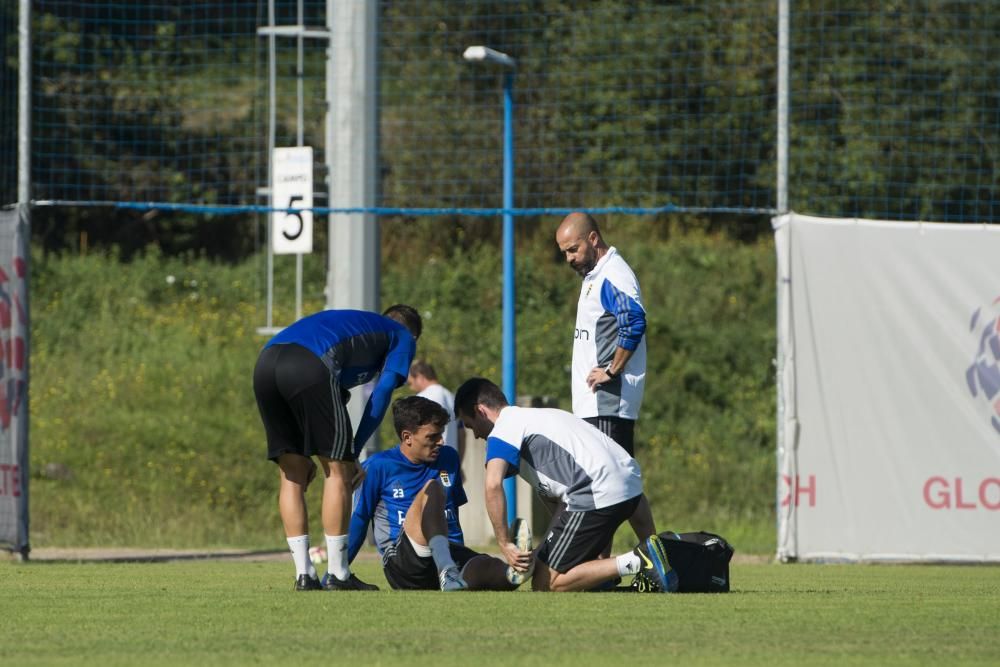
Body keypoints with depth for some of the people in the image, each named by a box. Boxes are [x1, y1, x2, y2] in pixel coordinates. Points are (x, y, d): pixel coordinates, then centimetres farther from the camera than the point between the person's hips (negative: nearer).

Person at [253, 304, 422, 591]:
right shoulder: (403, 338, 25)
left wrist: (306, 454, 33)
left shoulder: (352, 323, 42)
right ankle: (337, 574, 4)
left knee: (292, 474, 14)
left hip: (266, 363, 7)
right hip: (309, 364, -7)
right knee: (337, 470, 5)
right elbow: (382, 392, 12)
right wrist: (354, 452, 14)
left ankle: (304, 575, 11)